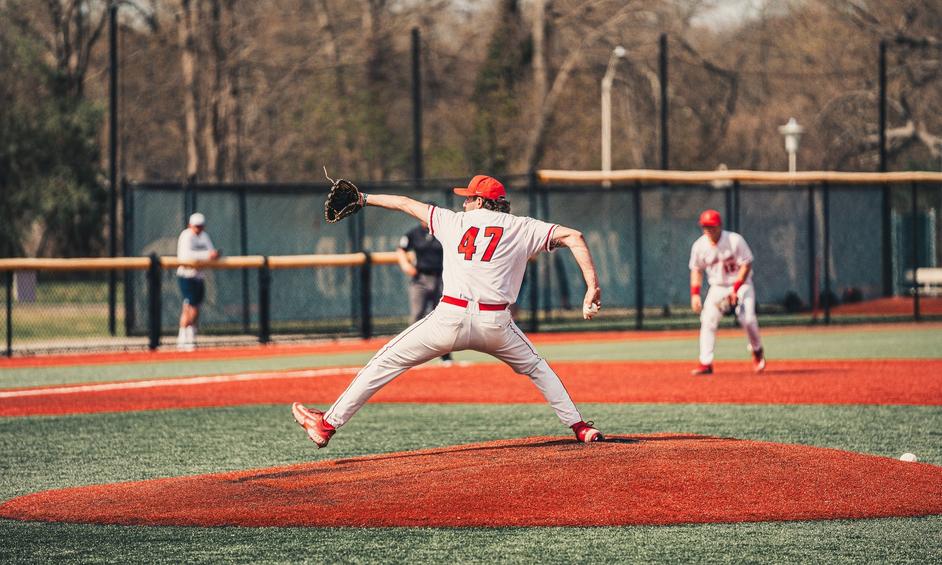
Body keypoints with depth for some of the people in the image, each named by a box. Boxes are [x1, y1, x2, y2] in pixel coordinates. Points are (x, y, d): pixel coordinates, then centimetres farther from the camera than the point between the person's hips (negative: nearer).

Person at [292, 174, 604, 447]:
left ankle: (328, 424, 10)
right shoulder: (522, 228, 11)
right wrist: (593, 288, -3)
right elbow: (574, 236, 1)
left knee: (385, 362, 10)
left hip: (450, 318, -1)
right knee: (535, 367, 28)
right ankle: (579, 426, 21)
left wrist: (364, 199, 40)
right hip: (495, 324, 1)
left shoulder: (454, 221, 15)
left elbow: (406, 204, 27)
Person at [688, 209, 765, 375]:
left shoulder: (735, 240, -18)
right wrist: (695, 294, -6)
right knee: (708, 321, -15)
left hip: (741, 284, -3)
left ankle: (757, 352, 8)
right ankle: (706, 363, -12)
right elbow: (696, 270, 4)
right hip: (717, 287, 3)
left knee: (747, 319, -21)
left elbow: (746, 265, -14)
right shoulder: (700, 246, -8)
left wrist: (736, 289, -22)